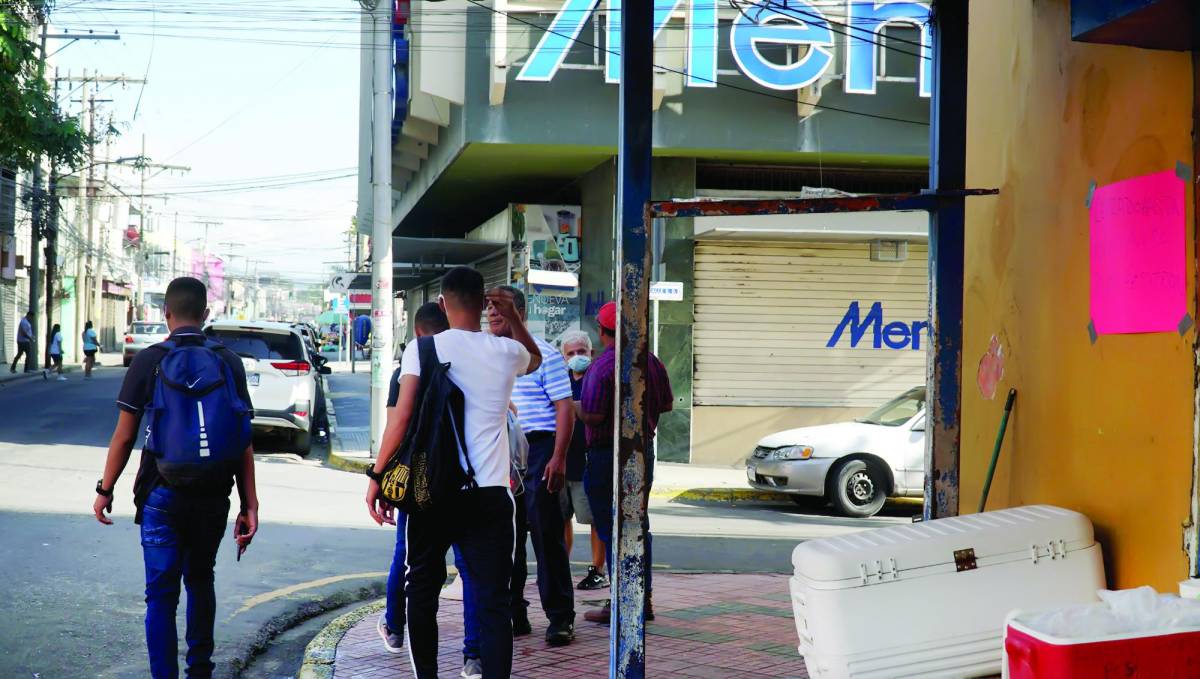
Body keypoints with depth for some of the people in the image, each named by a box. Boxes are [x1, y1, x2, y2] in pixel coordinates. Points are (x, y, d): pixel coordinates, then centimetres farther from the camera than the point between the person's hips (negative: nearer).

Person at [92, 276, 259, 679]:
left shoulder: (149, 361, -5)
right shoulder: (229, 362, 1)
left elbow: (124, 437, -6)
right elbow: (244, 443, -1)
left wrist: (105, 490, 6)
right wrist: (250, 505, 1)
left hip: (163, 496, -3)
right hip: (214, 497, 3)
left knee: (161, 593, 1)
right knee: (200, 581, 21)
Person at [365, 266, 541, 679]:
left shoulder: (422, 348, -1)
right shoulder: (506, 352, 7)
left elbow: (401, 416, -9)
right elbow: (536, 358, 32)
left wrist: (377, 476, -5)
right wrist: (513, 317, 23)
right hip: (490, 494, 1)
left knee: (422, 590, 16)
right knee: (492, 602, -2)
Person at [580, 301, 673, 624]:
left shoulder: (603, 365, -17)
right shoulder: (652, 361, 4)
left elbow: (593, 415, -22)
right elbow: (666, 404, 11)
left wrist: (574, 406, -3)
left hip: (607, 454, -7)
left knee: (610, 528, -1)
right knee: (638, 524, 15)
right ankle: (643, 599, 20)